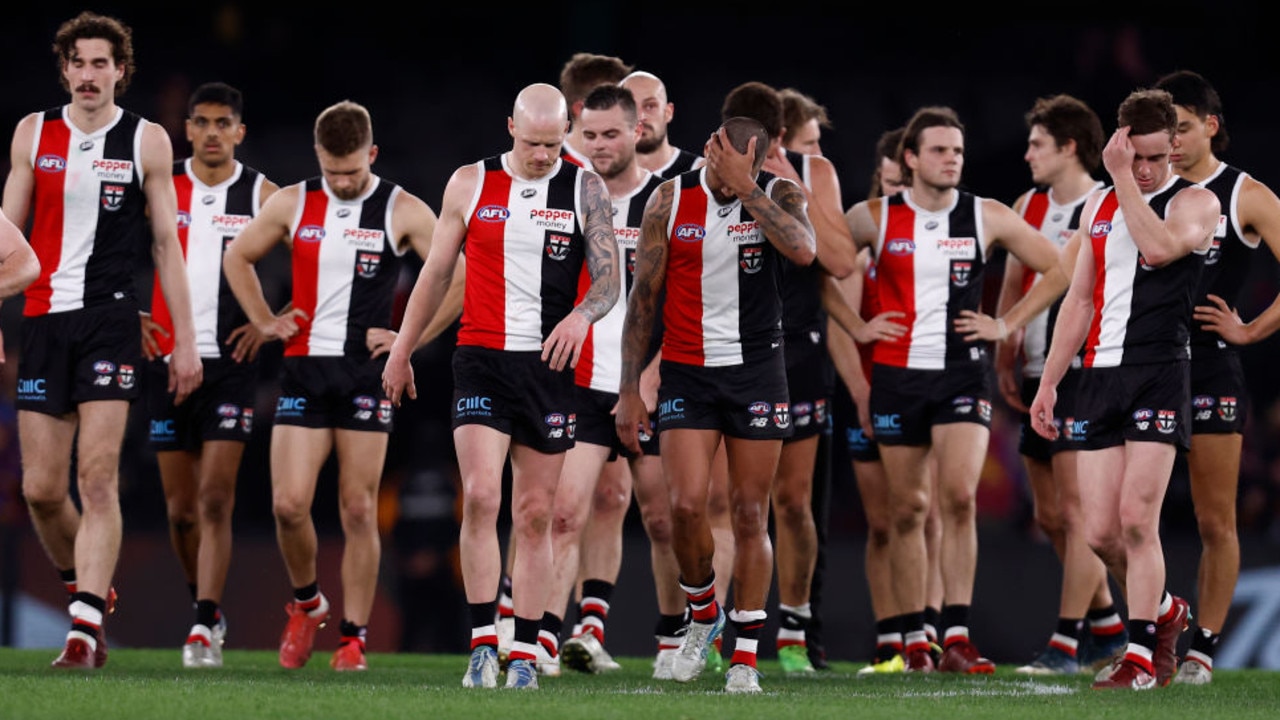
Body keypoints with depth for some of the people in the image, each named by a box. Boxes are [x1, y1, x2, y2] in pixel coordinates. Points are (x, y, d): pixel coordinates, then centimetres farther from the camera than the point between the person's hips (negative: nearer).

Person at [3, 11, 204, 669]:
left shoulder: (147, 141, 4)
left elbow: (166, 243, 6)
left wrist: (184, 341, 2)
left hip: (110, 318, -3)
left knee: (97, 477, -13)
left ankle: (85, 628, -17)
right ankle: (87, 589, 26)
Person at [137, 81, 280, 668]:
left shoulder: (262, 196, 1)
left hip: (231, 362, -3)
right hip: (167, 360, 3)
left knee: (215, 500, -13)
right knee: (181, 508, 7)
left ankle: (204, 628, -14)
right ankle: (206, 609, 25)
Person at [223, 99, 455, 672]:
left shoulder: (402, 212, -2)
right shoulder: (292, 205, 5)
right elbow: (237, 258, 20)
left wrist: (410, 337, -5)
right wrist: (265, 322, 10)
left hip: (368, 373, -2)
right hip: (304, 368, 2)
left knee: (358, 510, -3)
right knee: (289, 504, -8)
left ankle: (353, 637, 3)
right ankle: (306, 604, 18)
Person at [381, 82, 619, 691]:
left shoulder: (584, 190, 2)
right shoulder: (470, 184, 4)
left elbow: (609, 279, -4)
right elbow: (436, 272, 12)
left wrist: (581, 315, -26)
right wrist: (401, 350, 13)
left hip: (550, 365, 0)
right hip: (482, 360, 0)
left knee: (535, 515, 4)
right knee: (480, 497, -15)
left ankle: (524, 656, 9)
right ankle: (483, 645, -10)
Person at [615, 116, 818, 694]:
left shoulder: (778, 194, -5)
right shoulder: (671, 200, -3)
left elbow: (803, 250, -27)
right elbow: (644, 296, 3)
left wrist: (744, 187, -26)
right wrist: (629, 390, 1)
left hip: (757, 370, 0)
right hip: (687, 373, 1)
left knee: (750, 515, 1)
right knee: (686, 505, -12)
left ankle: (745, 653, 9)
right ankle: (702, 613, 16)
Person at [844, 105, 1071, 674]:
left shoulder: (988, 218, 1)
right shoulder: (874, 218, -1)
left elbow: (1056, 270, 9)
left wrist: (1007, 325, 3)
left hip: (962, 373, -1)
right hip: (897, 374, 1)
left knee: (959, 496, -16)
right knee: (907, 508, 4)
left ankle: (956, 637, -15)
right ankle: (914, 638, 13)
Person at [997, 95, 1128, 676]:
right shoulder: (1028, 207, 12)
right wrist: (1005, 361, 12)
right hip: (1038, 374, 8)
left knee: (1077, 512, -10)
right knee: (1049, 514, 11)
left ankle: (1066, 644, -10)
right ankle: (1107, 627, 24)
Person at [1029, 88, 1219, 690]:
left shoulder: (1194, 203, 0)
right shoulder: (1099, 206, 17)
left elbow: (1158, 248, -23)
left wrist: (1125, 179, -14)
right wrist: (1048, 382, 17)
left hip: (1160, 373, -5)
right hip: (1099, 373, 5)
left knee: (1136, 520, -14)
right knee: (1100, 532, 1)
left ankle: (1141, 655, -5)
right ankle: (1164, 612, 25)